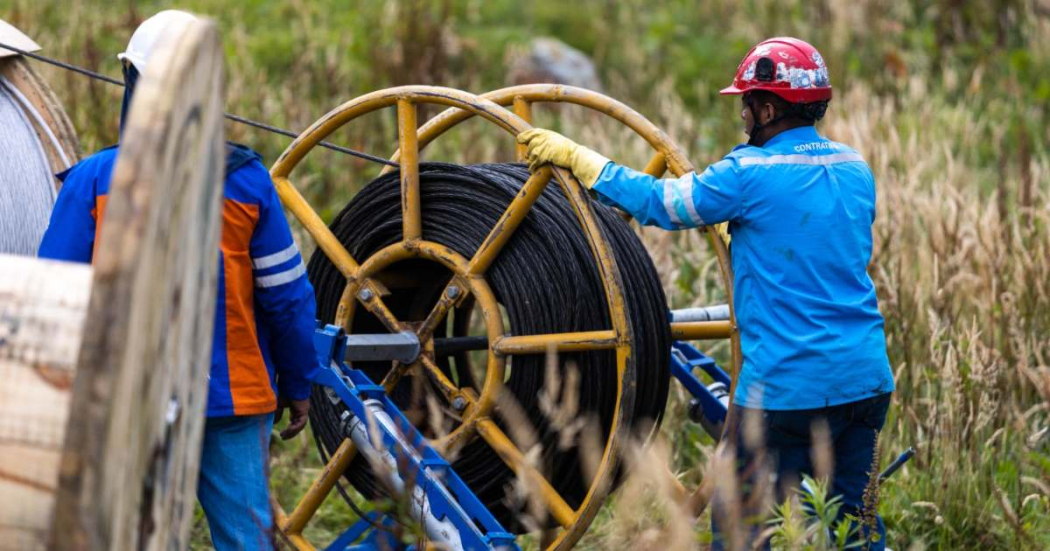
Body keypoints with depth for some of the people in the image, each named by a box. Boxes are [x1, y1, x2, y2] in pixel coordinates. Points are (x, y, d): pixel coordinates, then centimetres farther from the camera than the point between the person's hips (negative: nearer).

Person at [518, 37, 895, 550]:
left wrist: (573, 156, 6)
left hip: (789, 386, -7)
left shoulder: (751, 175, -11)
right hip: (868, 379, 7)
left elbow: (659, 201, -3)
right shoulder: (856, 170, 10)